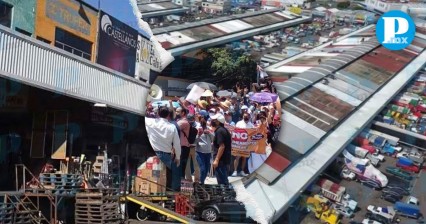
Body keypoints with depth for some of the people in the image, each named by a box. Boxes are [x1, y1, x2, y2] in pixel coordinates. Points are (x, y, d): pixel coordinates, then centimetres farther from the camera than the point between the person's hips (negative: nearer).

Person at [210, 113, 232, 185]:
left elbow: (222, 146, -23)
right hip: (225, 159, 10)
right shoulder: (224, 130, 14)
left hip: (221, 160, -10)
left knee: (221, 181, -4)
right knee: (224, 180, 17)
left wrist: (216, 160, -24)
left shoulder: (219, 131, -16)